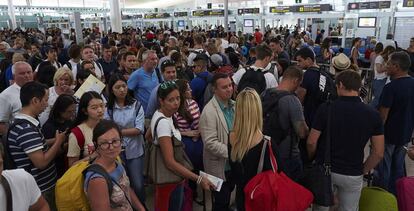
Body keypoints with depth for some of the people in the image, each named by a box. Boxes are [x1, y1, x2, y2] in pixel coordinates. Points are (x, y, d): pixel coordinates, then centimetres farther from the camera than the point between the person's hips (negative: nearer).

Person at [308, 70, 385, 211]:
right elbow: (378, 153, -7)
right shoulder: (373, 114, -8)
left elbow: (311, 142, -11)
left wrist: (313, 160, 8)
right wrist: (364, 170, 8)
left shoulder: (326, 108, -14)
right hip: (353, 175, 1)